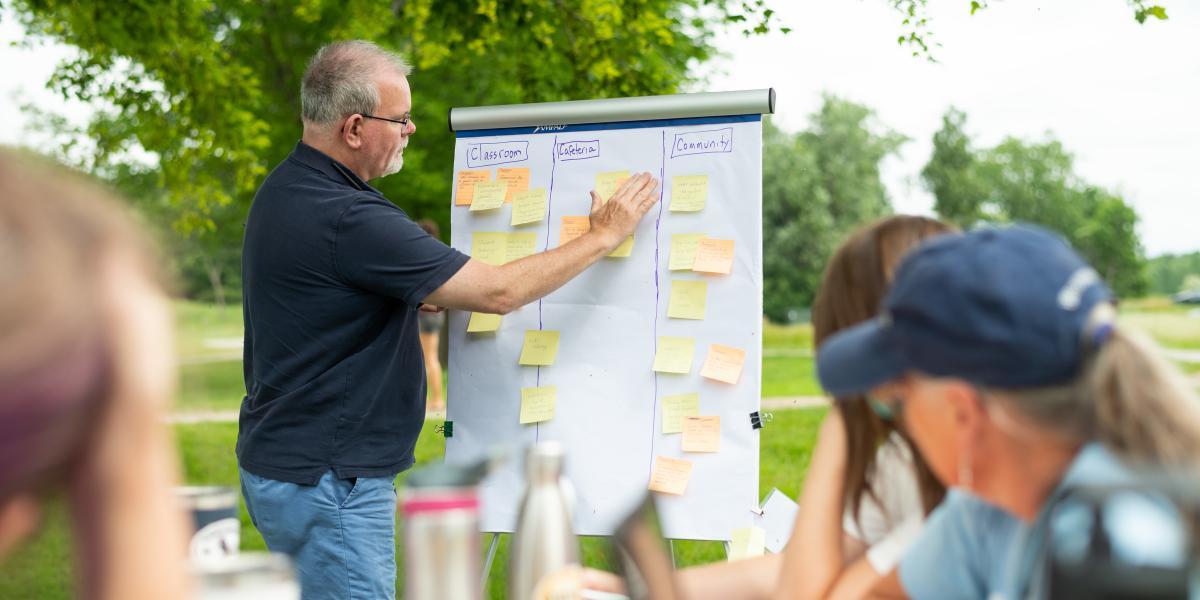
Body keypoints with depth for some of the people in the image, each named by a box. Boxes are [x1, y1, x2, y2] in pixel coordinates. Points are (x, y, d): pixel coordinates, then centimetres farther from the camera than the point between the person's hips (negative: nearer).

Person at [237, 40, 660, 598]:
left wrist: (424, 298, 10)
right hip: (325, 482, -10)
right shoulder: (346, 218, -26)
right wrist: (605, 235, -11)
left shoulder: (286, 189, 6)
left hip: (280, 461, 10)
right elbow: (500, 291, -23)